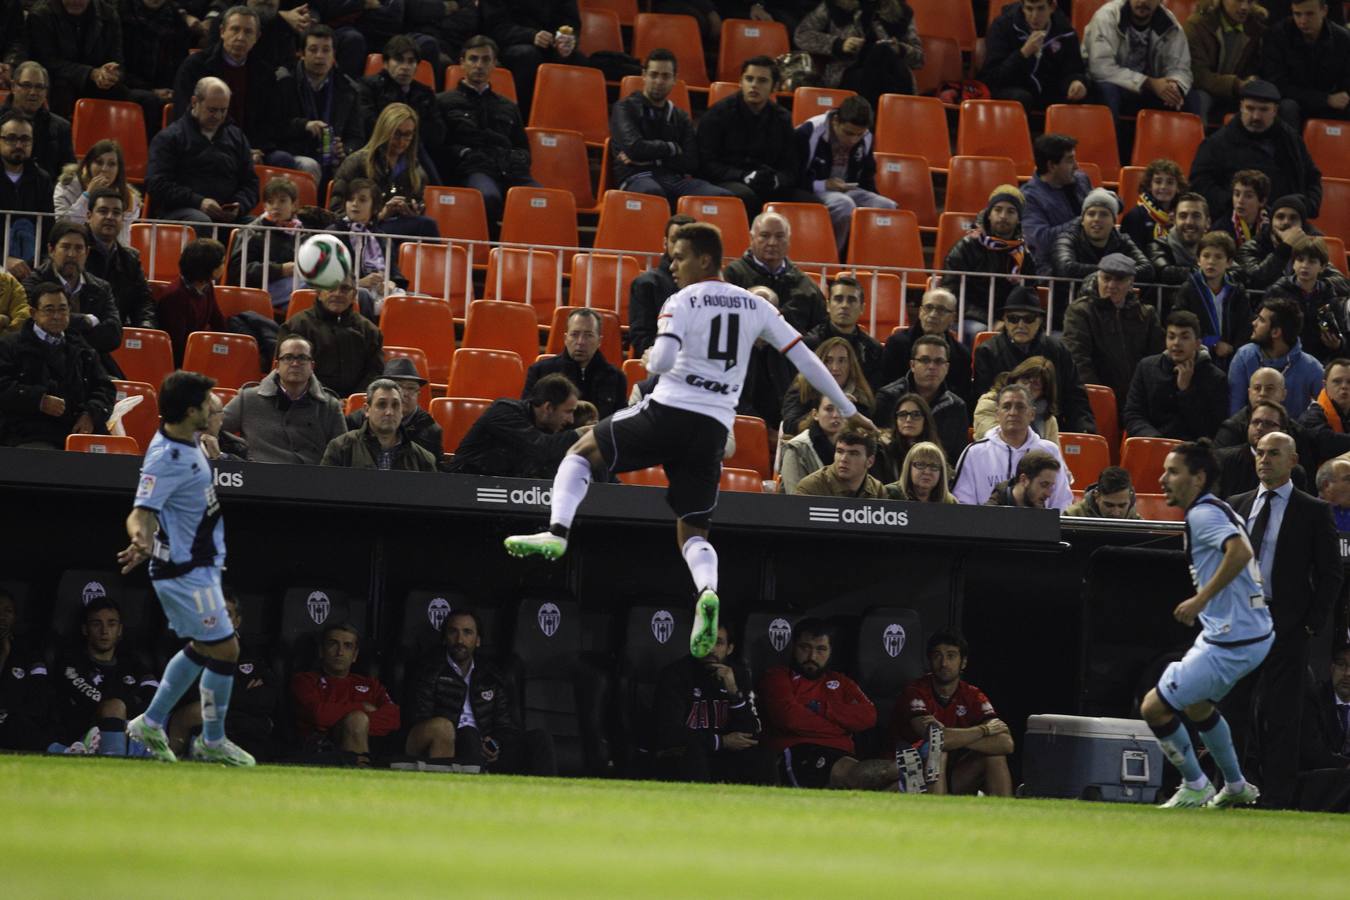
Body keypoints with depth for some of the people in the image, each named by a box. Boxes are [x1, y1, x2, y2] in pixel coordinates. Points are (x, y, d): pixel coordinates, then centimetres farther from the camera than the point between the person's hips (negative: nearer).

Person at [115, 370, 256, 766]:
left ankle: (151, 723, 27)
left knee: (203, 648, 20)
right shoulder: (166, 459, -27)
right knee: (224, 649, -5)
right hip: (185, 572, -10)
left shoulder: (188, 440, 2)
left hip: (199, 564, 10)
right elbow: (140, 512, -34)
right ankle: (213, 741, 9)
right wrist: (140, 540, -52)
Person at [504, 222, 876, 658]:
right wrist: (849, 411, 22)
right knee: (693, 534, 11)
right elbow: (804, 358, 15)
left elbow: (661, 361, -18)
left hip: (670, 410, -4)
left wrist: (649, 361, 8)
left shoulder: (683, 301, -3)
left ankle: (557, 533, -2)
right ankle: (708, 592, -21)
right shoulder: (754, 306, 13)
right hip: (714, 429, 4)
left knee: (581, 453, 18)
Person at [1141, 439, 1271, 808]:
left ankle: (1195, 787, 6)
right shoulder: (1216, 510, 14)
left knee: (1153, 706, -7)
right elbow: (1239, 554, 26)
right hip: (1255, 631, 11)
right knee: (1196, 706, 32)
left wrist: (1201, 599, -30)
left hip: (1232, 640, -11)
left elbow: (1240, 551, -33)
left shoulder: (1203, 513, -16)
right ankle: (1236, 787, 41)